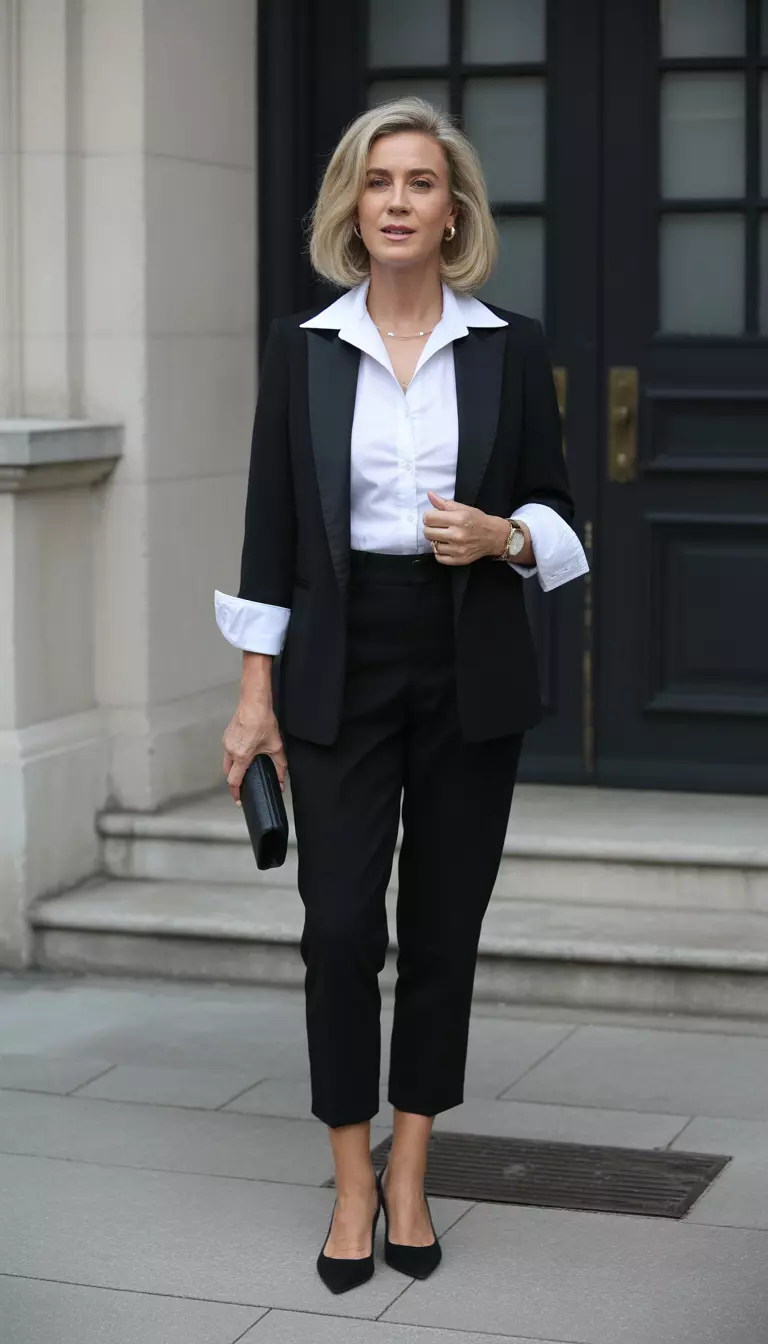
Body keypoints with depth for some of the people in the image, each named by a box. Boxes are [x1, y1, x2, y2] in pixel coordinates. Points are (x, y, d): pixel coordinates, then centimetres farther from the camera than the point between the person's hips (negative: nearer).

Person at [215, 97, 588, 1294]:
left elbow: (556, 513, 7)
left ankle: (410, 1175, 20)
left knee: (443, 924, 6)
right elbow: (272, 528, 2)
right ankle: (351, 1180, 12)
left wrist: (503, 537, -16)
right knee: (340, 925, -5)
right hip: (342, 667, -1)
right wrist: (256, 693, -2)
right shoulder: (302, 349, 1)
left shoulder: (510, 349, 2)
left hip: (473, 670, 1)